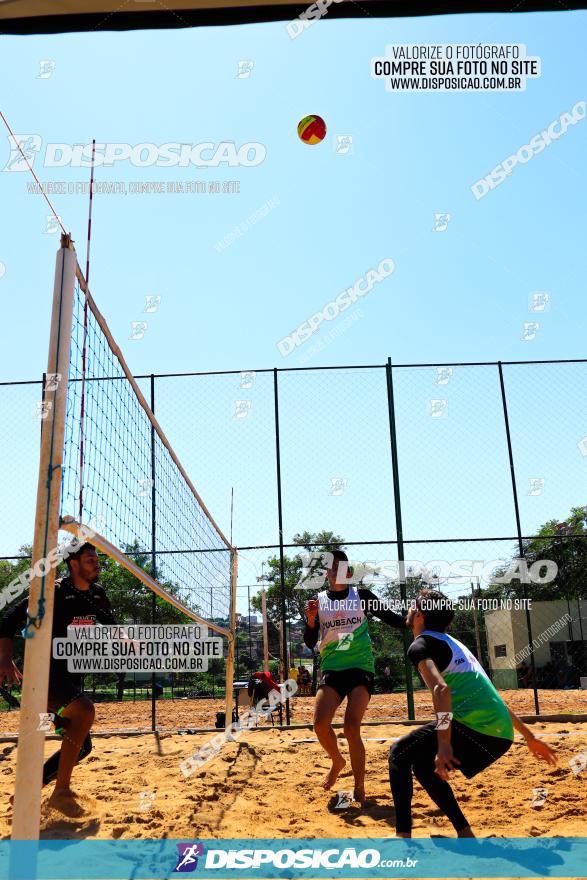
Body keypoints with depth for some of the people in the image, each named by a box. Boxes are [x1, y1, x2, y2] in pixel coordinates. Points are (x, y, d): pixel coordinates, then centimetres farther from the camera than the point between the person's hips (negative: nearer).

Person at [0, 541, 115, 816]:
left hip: (70, 677, 8)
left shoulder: (97, 595, 5)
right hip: (44, 673, -8)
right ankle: (61, 792, -23)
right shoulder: (54, 592, -16)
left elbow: (110, 626, 23)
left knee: (81, 746, 9)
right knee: (85, 710, -32)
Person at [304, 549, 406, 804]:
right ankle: (337, 761, 19)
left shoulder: (361, 596, 5)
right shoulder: (318, 601, 7)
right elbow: (310, 643, 3)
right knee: (320, 724, -13)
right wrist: (311, 620, -16)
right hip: (332, 668, 2)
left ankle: (359, 789, 1)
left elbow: (390, 618, 5)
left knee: (351, 728, -15)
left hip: (361, 667, -2)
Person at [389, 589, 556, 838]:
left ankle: (403, 835, -2)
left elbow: (441, 689, -19)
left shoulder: (420, 645, 0)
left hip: (474, 727, -8)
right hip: (502, 734, 8)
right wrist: (529, 737, 31)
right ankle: (465, 834, 17)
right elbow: (491, 695, 28)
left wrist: (444, 745, -25)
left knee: (399, 753, 5)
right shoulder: (453, 643, 26)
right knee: (422, 764, 22)